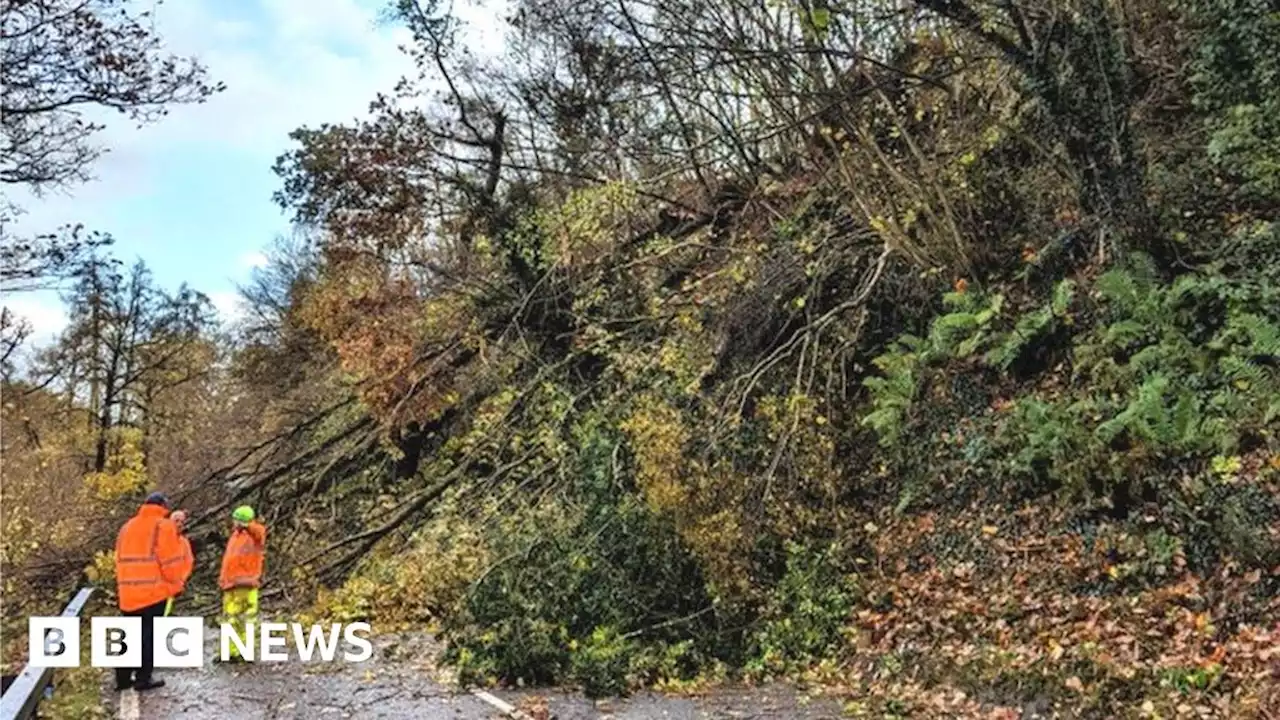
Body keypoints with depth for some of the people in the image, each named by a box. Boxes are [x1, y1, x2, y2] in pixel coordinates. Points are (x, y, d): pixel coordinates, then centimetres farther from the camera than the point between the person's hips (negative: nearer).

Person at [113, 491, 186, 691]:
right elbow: (171, 561, -11)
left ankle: (123, 678, 18)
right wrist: (176, 584, 1)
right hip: (154, 591, -6)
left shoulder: (127, 527, 15)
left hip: (128, 593, 6)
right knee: (149, 635, 0)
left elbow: (120, 560, 16)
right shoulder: (164, 526, -7)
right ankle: (143, 678, 2)